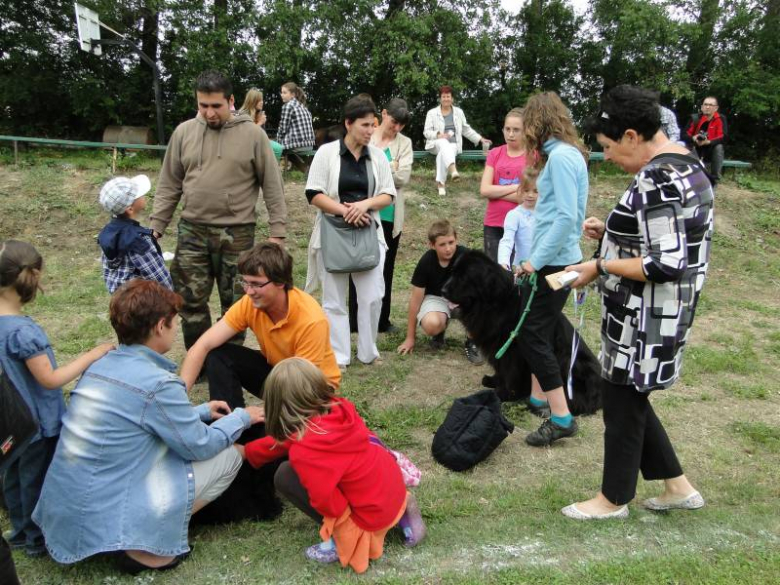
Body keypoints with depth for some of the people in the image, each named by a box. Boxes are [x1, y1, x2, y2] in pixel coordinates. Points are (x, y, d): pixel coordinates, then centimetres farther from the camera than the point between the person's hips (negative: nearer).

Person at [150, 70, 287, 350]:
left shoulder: (252, 134, -4)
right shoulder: (183, 132, 4)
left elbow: (272, 186, -2)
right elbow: (169, 186, 9)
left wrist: (277, 230, -6)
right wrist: (156, 227, 6)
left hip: (237, 234, -2)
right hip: (192, 232, 3)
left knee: (235, 304, 8)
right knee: (190, 301, 6)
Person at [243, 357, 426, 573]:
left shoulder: (303, 452, -26)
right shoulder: (340, 408, -3)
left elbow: (329, 504, -25)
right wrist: (246, 451, 20)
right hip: (395, 489, 7)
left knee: (284, 476, -3)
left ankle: (343, 538, 2)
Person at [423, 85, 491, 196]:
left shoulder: (459, 112, 15)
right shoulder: (432, 113, 8)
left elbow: (466, 129, 20)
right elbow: (426, 132, 3)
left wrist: (480, 139, 12)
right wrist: (438, 135, -16)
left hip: (453, 144, 1)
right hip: (436, 144, -1)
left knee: (443, 152, -36)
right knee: (444, 143, -39)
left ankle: (440, 183, -37)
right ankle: (453, 169, -64)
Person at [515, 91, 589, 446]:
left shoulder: (560, 156, -16)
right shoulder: (566, 153, 13)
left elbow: (566, 217, -23)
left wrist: (537, 259, -19)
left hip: (553, 262, -10)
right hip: (553, 260, 10)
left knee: (532, 334, -6)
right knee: (539, 332, 17)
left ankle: (561, 418, 0)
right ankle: (539, 398, 30)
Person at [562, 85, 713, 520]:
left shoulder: (656, 179, -23)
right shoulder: (686, 164, 10)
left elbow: (665, 265, -27)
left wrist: (601, 266, -18)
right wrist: (611, 234, 8)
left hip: (647, 317, -10)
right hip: (662, 311, 10)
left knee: (622, 401, 6)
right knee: (630, 396, 21)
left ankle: (614, 499, 26)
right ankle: (678, 487, 33)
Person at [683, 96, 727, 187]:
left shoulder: (720, 119, -9)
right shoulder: (695, 118, -3)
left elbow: (723, 137, -19)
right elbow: (685, 135, -7)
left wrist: (708, 142, -36)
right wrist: (694, 138, -30)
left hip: (711, 153, -2)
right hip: (696, 152, 2)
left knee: (719, 147, -32)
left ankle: (714, 179, -26)